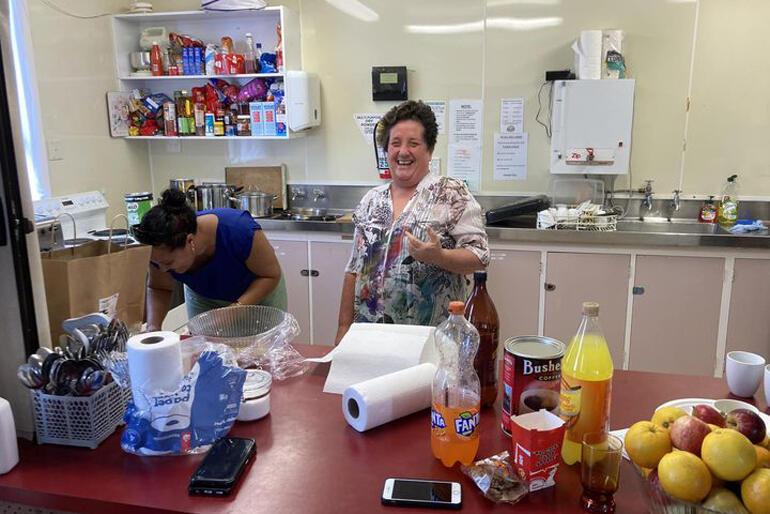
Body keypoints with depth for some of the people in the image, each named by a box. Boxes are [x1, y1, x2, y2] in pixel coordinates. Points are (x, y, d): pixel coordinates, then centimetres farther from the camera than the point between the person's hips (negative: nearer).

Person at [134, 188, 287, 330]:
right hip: (203, 297, 3)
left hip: (260, 292, -2)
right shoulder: (162, 251, -28)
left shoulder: (239, 230, -40)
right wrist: (153, 326, -25)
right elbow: (157, 288, -8)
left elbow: (271, 275, -26)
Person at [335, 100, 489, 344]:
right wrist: (344, 328, 7)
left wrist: (438, 256, -27)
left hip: (433, 334, -4)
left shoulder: (453, 194, -6)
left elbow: (479, 256, -9)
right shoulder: (372, 200, 8)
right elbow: (354, 270, 10)